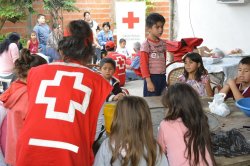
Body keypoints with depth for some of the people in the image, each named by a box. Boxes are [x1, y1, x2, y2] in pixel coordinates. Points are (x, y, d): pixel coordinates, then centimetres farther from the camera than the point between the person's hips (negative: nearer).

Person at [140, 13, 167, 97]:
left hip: (162, 77, 6)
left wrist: (164, 76, 14)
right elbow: (143, 64, -11)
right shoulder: (146, 44, -9)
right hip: (152, 77, -6)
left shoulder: (163, 43, 9)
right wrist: (148, 81, -15)